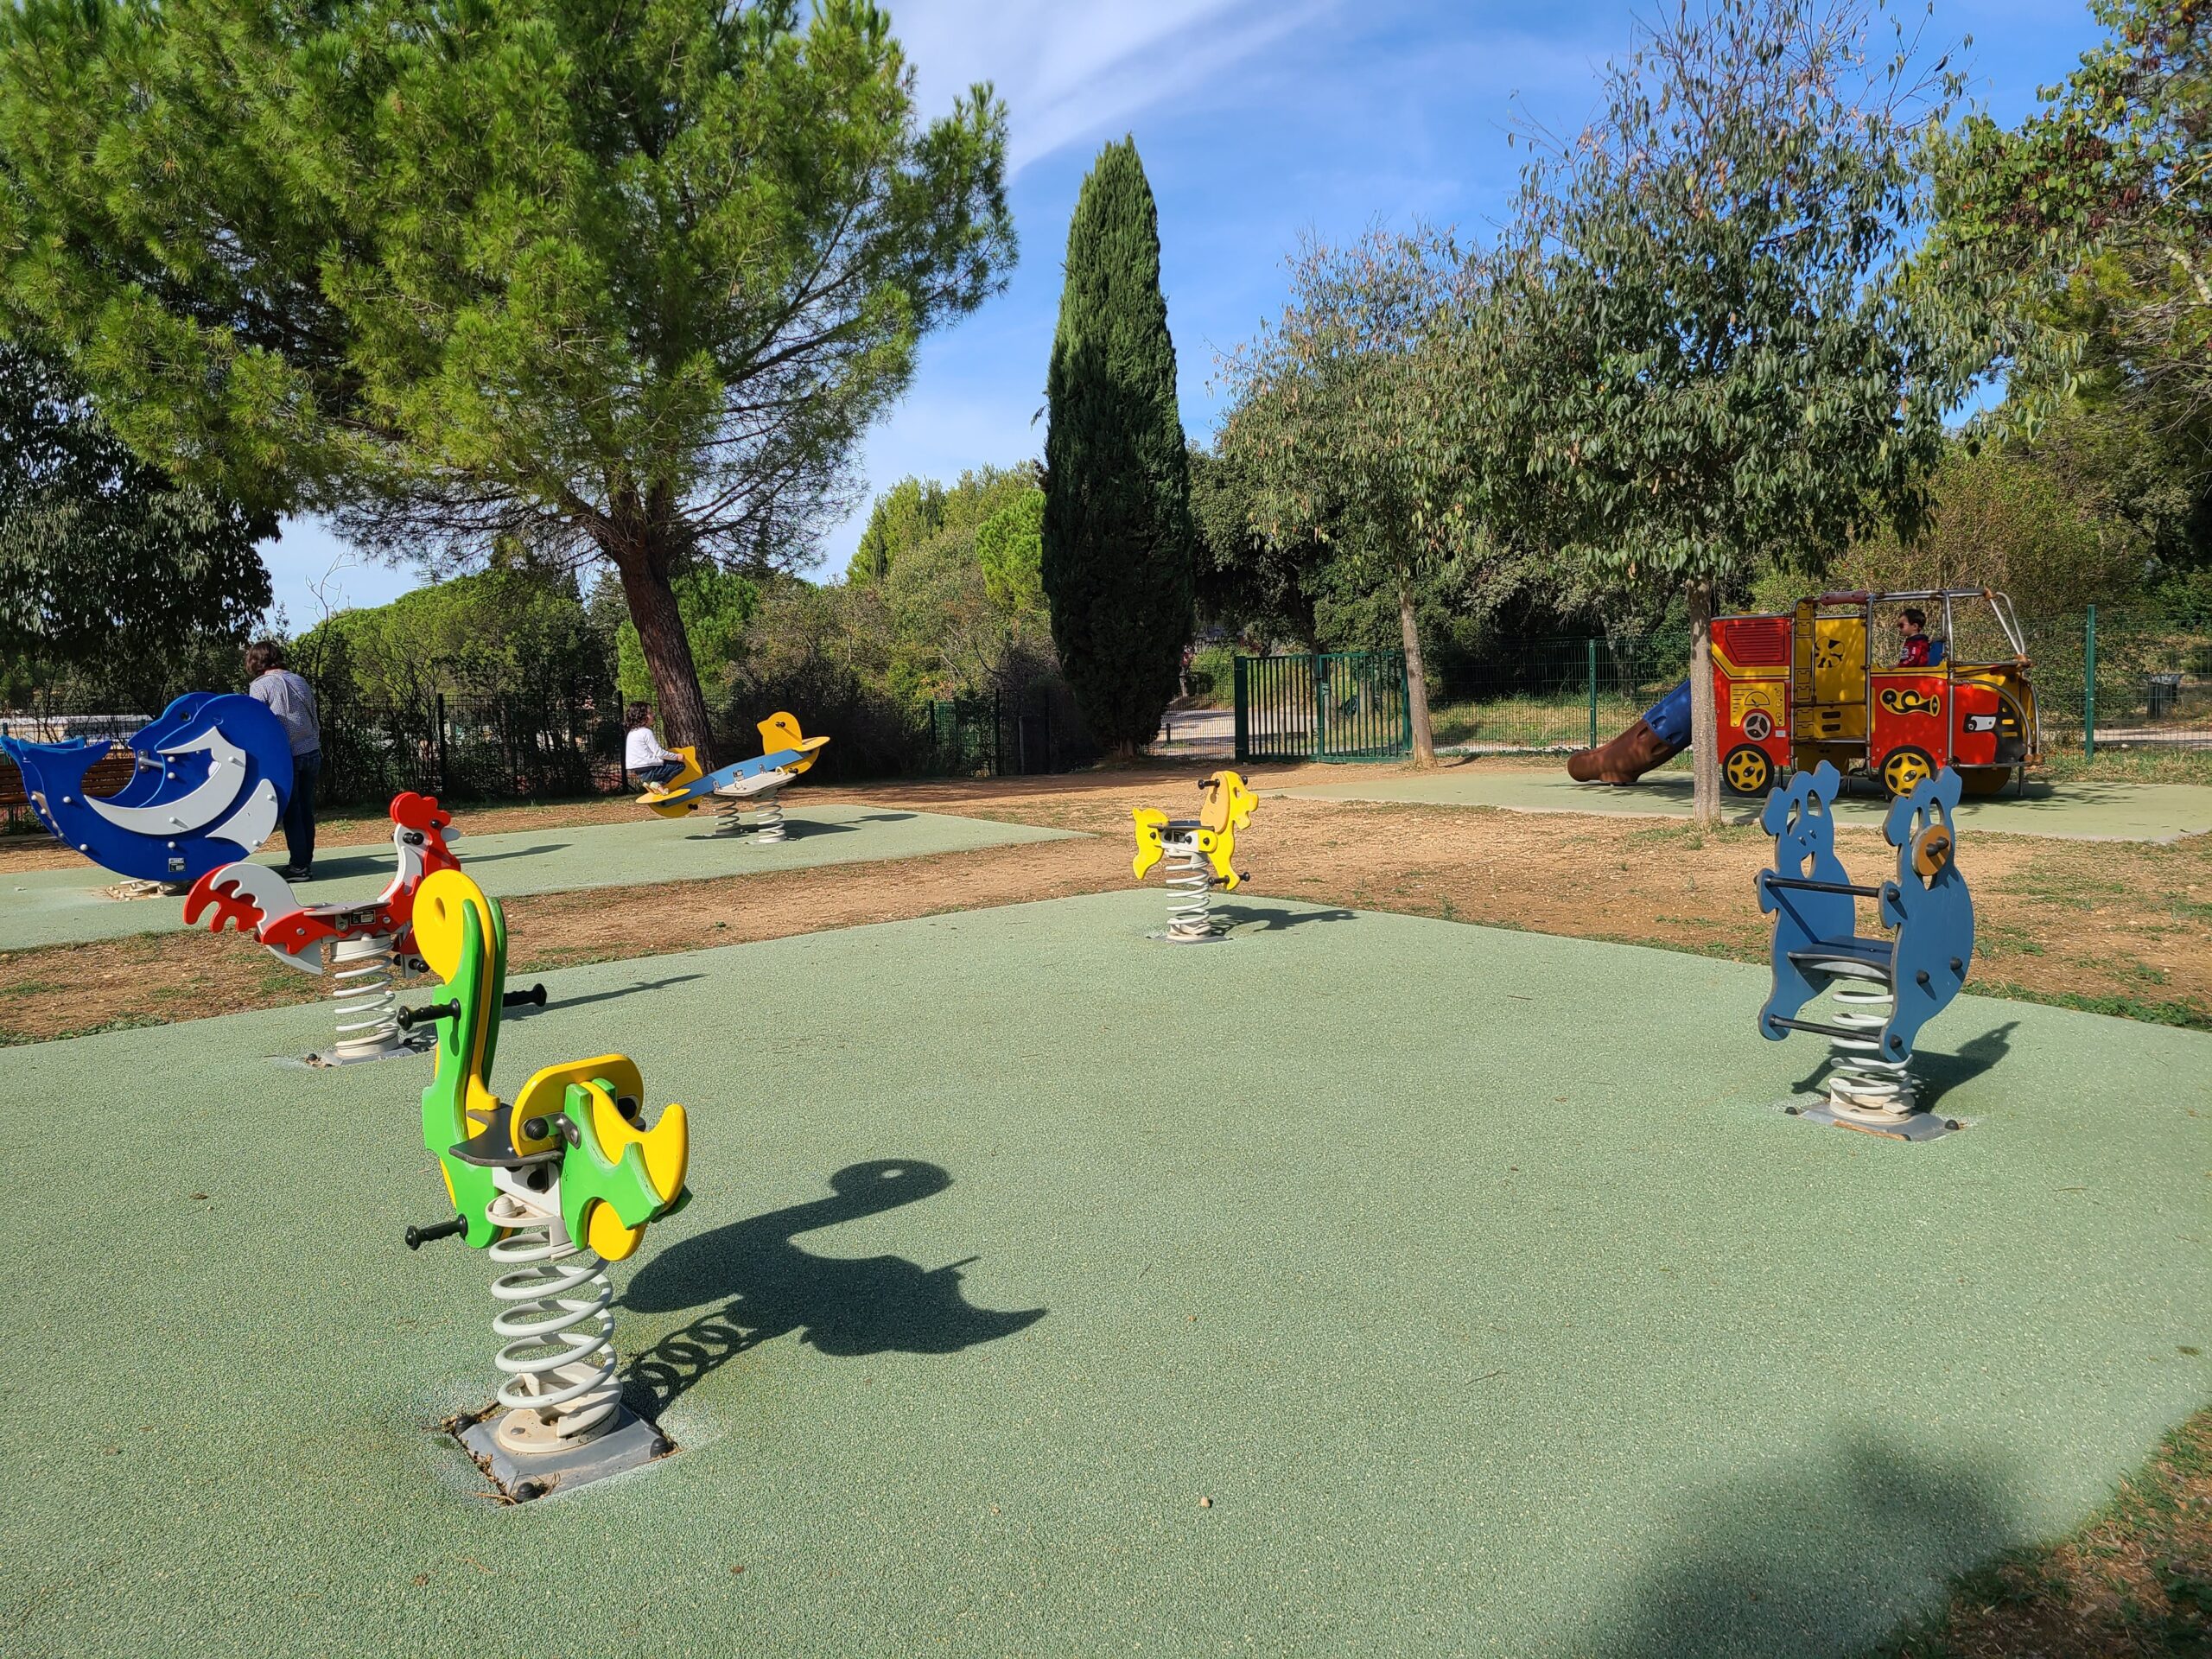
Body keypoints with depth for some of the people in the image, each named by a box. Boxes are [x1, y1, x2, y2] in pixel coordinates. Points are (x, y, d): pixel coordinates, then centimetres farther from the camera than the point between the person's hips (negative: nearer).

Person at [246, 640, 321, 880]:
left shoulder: (260, 685, -4)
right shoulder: (301, 682, 13)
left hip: (287, 756, -5)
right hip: (313, 752, 6)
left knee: (291, 812, 0)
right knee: (306, 810, 11)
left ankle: (299, 866, 1)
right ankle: (306, 861, 17)